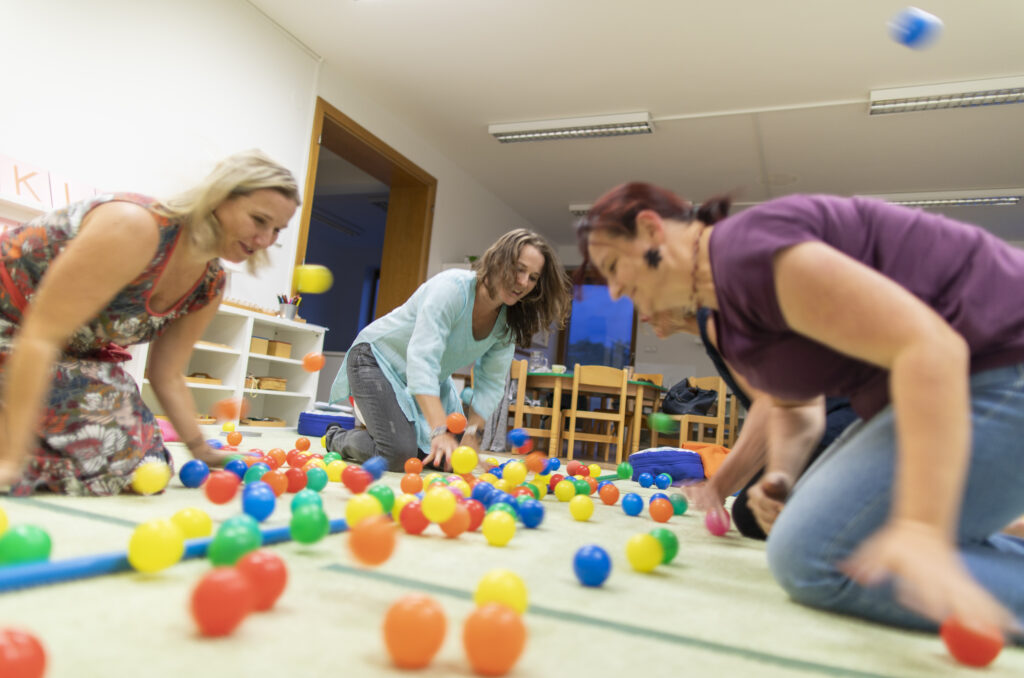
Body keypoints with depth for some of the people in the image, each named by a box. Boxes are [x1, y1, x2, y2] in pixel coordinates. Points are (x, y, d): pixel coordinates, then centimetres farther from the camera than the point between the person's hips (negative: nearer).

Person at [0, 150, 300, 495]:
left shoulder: (209, 287, -6)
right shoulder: (136, 226, -31)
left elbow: (167, 377, 2)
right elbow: (41, 336, -31)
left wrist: (204, 453, -1)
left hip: (75, 352, 7)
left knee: (145, 466, -3)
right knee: (103, 456, -21)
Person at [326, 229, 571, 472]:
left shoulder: (509, 321, -9)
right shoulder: (453, 287, -31)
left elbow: (490, 383, -9)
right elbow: (422, 359, -40)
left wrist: (471, 437, -21)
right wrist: (440, 431, -49)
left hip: (431, 381, 7)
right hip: (379, 358, -7)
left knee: (451, 461, 1)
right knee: (398, 453, -24)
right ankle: (337, 438, 8)